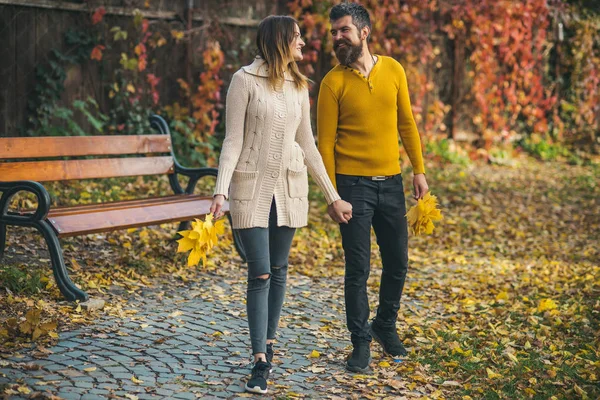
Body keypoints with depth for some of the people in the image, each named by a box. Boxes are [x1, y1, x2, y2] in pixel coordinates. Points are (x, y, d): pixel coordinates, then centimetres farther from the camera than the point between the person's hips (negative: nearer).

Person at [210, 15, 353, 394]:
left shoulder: (299, 86, 8)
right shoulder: (245, 80, -8)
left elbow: (307, 144, 13)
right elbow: (233, 140, -9)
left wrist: (332, 195, 13)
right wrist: (221, 190, -21)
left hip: (290, 186, 5)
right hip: (252, 187, -5)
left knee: (278, 270, 11)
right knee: (260, 273, -7)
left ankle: (269, 342, 26)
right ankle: (261, 362, -3)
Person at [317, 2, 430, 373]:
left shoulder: (393, 70, 3)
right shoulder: (333, 82, -6)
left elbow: (406, 124, 10)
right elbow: (325, 141, -6)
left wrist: (419, 170, 6)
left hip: (391, 183, 4)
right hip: (353, 185, -3)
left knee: (398, 263, 12)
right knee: (358, 270, 0)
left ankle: (386, 325, 34)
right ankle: (361, 342, 13)